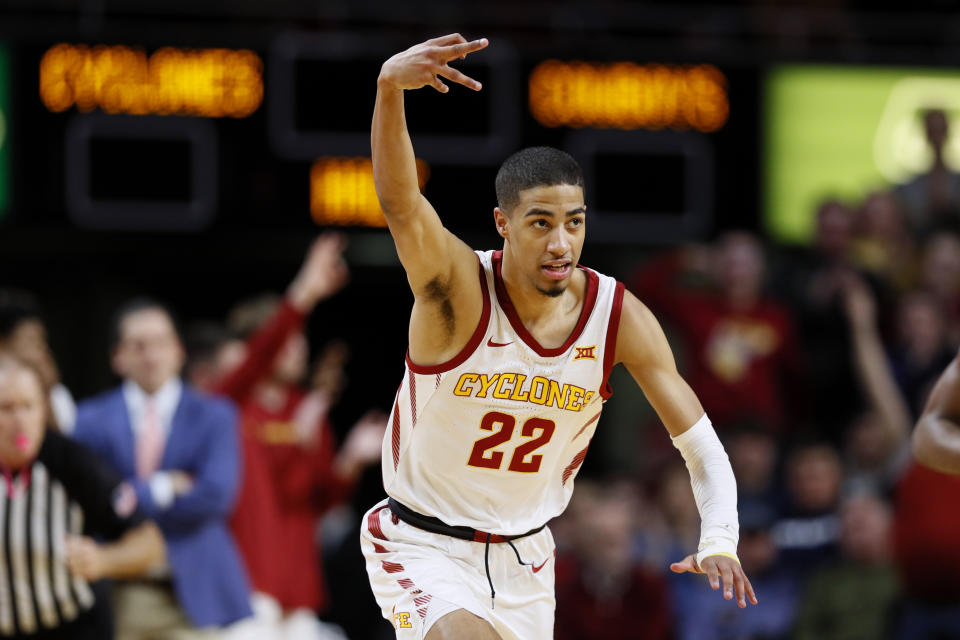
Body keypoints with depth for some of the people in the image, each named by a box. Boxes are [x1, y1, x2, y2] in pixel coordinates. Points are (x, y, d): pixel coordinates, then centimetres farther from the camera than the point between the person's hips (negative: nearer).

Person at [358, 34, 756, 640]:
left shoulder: (620, 317, -10)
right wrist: (390, 85, -61)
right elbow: (399, 200, -42)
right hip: (423, 547, -5)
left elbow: (702, 446, -6)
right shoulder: (457, 285, -21)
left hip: (524, 557, 5)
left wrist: (720, 542, -25)